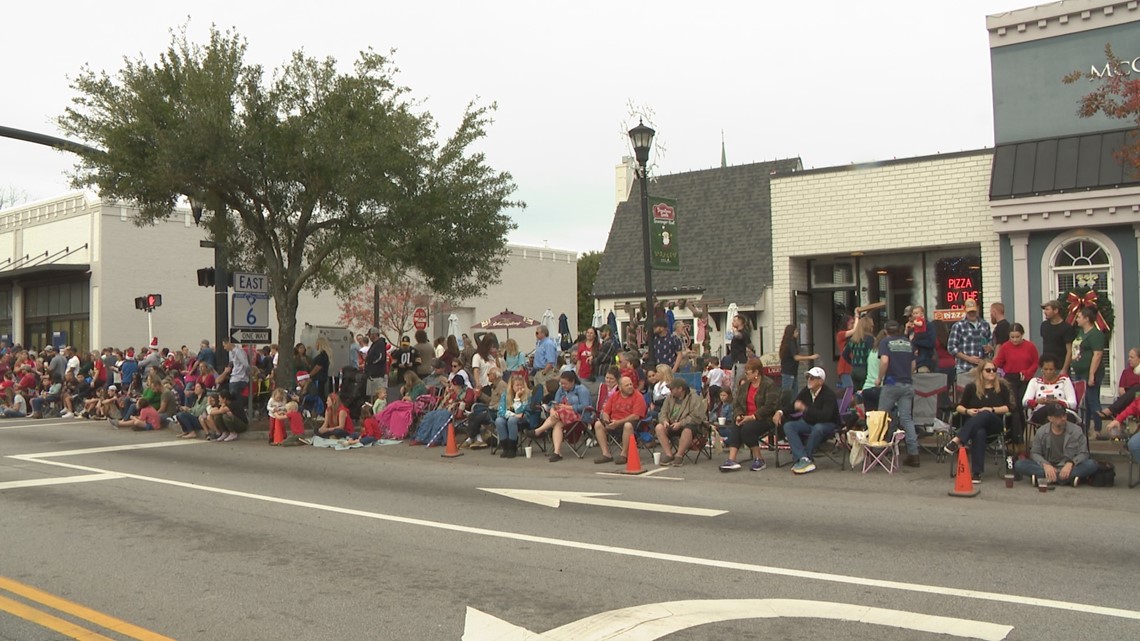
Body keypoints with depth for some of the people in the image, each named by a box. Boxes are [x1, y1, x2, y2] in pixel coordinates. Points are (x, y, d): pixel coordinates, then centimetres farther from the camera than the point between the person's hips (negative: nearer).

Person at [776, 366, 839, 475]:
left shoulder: (828, 394, -20)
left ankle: (801, 459, -24)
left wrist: (805, 408, -38)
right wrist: (780, 412, -12)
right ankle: (804, 459, -34)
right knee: (788, 426, -19)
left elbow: (825, 416, -34)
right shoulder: (806, 391, -3)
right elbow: (792, 407, 7)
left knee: (818, 428, -39)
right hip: (808, 423, 6)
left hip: (827, 425, -6)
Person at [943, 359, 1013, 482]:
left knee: (984, 415, -37)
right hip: (972, 424, 0)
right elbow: (959, 407, 11)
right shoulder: (971, 387, 8)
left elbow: (1009, 407, 3)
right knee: (979, 433, -39)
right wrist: (967, 411, -12)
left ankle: (957, 440, -47)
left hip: (994, 424, 0)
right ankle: (976, 473, -42)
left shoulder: (1002, 386, 8)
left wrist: (992, 410, -13)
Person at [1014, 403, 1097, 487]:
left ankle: (1047, 478, -33)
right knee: (1019, 464, -24)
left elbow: (1083, 453, -3)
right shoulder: (1041, 432, 0)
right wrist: (1045, 465, -20)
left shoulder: (1076, 431, -2)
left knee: (1091, 464, -29)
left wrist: (1070, 463, -23)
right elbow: (1035, 453, 2)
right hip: (1048, 467, 1)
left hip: (1068, 467, -1)